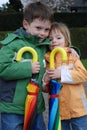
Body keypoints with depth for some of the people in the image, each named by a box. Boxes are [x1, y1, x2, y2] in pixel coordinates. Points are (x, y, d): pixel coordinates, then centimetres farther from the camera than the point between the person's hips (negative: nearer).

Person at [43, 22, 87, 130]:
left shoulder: (72, 56, -2)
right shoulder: (47, 60, 6)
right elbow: (45, 88, 12)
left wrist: (62, 74, -22)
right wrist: (45, 80, -10)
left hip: (77, 108, -3)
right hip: (58, 110, 3)